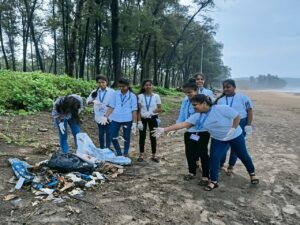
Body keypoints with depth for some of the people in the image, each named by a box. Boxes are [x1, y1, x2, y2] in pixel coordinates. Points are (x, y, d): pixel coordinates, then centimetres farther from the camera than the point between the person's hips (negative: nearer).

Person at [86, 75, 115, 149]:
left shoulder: (112, 92, -8)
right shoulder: (95, 92, 1)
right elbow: (87, 101, 2)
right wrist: (93, 101, -17)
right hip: (99, 116, 3)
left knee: (108, 133, 7)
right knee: (101, 133, 14)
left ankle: (108, 148, 21)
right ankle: (102, 148, 27)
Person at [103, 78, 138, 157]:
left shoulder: (132, 96, -2)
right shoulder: (115, 94, 3)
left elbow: (134, 110, -3)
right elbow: (111, 107, 4)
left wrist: (134, 123, -7)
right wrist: (105, 116, -9)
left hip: (127, 120, -2)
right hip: (115, 119, 2)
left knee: (126, 137, 11)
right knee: (113, 137, 5)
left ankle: (125, 154, 30)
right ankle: (119, 153, 25)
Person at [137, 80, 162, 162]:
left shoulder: (156, 96, -4)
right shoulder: (140, 96, -5)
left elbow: (160, 109, -3)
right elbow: (138, 110, -5)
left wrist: (151, 112, -19)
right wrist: (139, 121, -10)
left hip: (153, 118, 0)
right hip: (143, 118, 0)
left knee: (153, 136, 7)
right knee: (142, 136, 7)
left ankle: (154, 155, 18)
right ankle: (141, 155, 19)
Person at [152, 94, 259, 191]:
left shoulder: (221, 109, -33)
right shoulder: (197, 116, -19)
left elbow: (237, 116, -21)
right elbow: (183, 124, -24)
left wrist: (232, 130, -23)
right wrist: (164, 129, -31)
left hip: (235, 136, -3)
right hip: (218, 139, 3)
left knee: (243, 155, 14)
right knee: (214, 158, -7)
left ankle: (252, 174, 41)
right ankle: (213, 182, 11)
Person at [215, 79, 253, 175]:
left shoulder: (242, 97, -5)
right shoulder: (220, 100, 2)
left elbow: (249, 111, -4)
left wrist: (248, 125, -10)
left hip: (240, 125, -1)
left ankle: (231, 166, 24)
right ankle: (220, 164, 23)